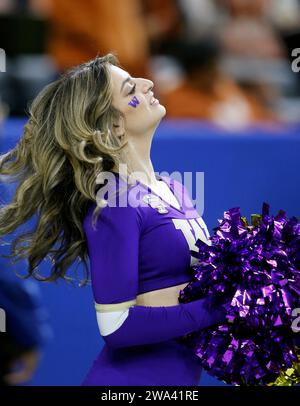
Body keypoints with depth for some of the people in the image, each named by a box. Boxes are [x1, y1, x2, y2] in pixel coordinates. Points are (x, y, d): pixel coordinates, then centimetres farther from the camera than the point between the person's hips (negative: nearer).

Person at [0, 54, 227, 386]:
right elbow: (117, 325, -21)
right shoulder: (113, 206, -18)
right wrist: (220, 309, -20)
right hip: (138, 374, -8)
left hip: (183, 370, 8)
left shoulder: (173, 188, 6)